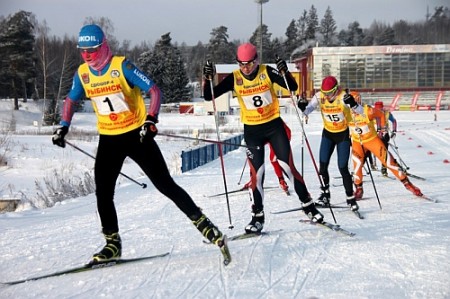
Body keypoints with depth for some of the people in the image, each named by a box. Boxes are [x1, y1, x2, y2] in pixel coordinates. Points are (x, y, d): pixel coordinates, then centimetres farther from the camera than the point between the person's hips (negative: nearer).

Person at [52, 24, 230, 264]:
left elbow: (154, 90, -15)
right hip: (108, 139, 5)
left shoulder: (122, 66, -14)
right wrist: (63, 127, 9)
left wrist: (151, 119, -27)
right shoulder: (82, 73, 2)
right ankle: (113, 243, 12)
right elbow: (71, 100, 20)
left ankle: (203, 224, 3)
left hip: (137, 135, -5)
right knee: (103, 192, -2)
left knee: (165, 184, -6)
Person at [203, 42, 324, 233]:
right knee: (256, 173, -3)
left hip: (274, 125, -1)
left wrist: (284, 72, -32)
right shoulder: (234, 78, -6)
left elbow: (293, 87, -14)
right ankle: (257, 216, 8)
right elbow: (209, 96, -7)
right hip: (252, 131, 1)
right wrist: (208, 79, -25)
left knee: (288, 167, -2)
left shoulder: (267, 71, -9)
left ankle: (308, 206, 12)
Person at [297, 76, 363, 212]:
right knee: (323, 164, -5)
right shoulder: (319, 96, -14)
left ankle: (351, 198, 6)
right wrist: (303, 108, -39)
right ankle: (325, 193, 12)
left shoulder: (343, 96, -24)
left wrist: (353, 104, -52)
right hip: (328, 133, 3)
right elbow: (307, 111, -15)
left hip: (343, 134, -3)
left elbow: (360, 111, -30)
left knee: (343, 168, -6)